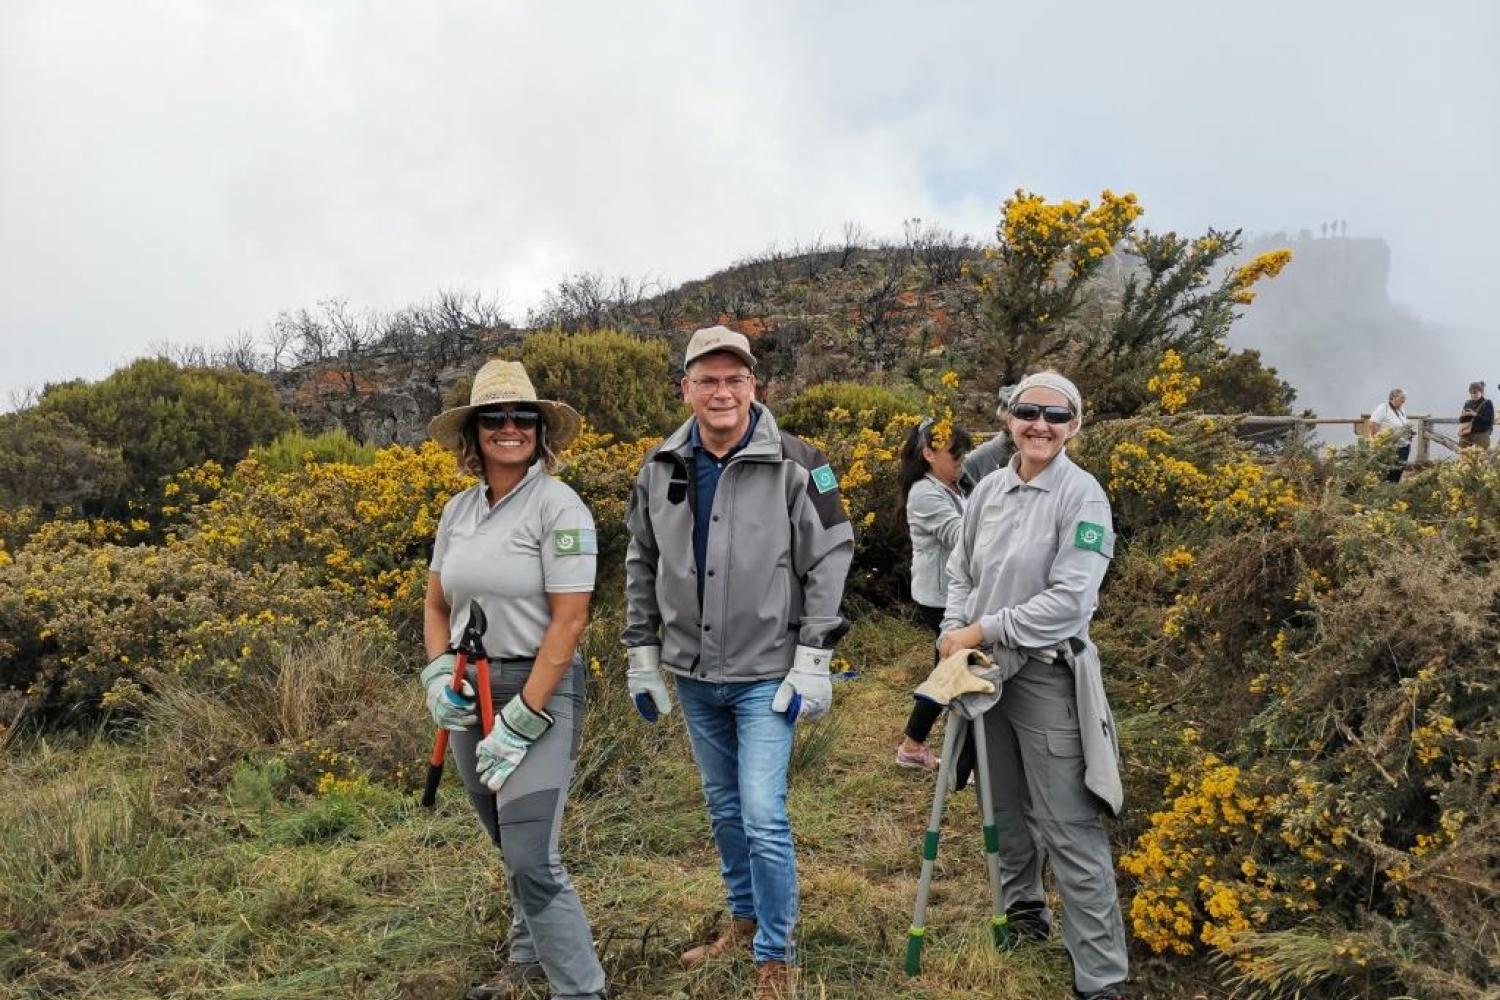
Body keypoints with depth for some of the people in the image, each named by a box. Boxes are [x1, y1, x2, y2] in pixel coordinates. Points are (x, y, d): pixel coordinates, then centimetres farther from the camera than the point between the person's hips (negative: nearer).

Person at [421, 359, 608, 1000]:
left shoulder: (558, 506, -14)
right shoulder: (458, 510, 6)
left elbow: (569, 621, -17)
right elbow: (436, 605, 14)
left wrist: (520, 722, -19)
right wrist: (438, 677, -3)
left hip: (540, 689, -6)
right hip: (470, 694, 6)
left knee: (532, 860, -9)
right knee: (512, 846, 19)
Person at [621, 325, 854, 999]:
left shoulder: (795, 466, -11)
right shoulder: (660, 470, 1)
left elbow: (829, 565, -9)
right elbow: (641, 566, 11)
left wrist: (812, 664, -12)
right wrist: (641, 654, 10)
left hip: (766, 675, -4)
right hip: (692, 675, 5)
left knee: (764, 819, -6)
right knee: (724, 810, 18)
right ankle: (745, 920, 39)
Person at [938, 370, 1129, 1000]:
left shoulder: (1082, 496, -12)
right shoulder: (989, 490, 6)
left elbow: (1069, 600, -19)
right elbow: (960, 573, 13)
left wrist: (980, 631, -16)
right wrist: (954, 638, -3)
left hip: (1048, 677, -6)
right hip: (985, 671, 6)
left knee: (1069, 831, -5)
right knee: (1006, 808, 20)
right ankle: (1022, 910, 43)